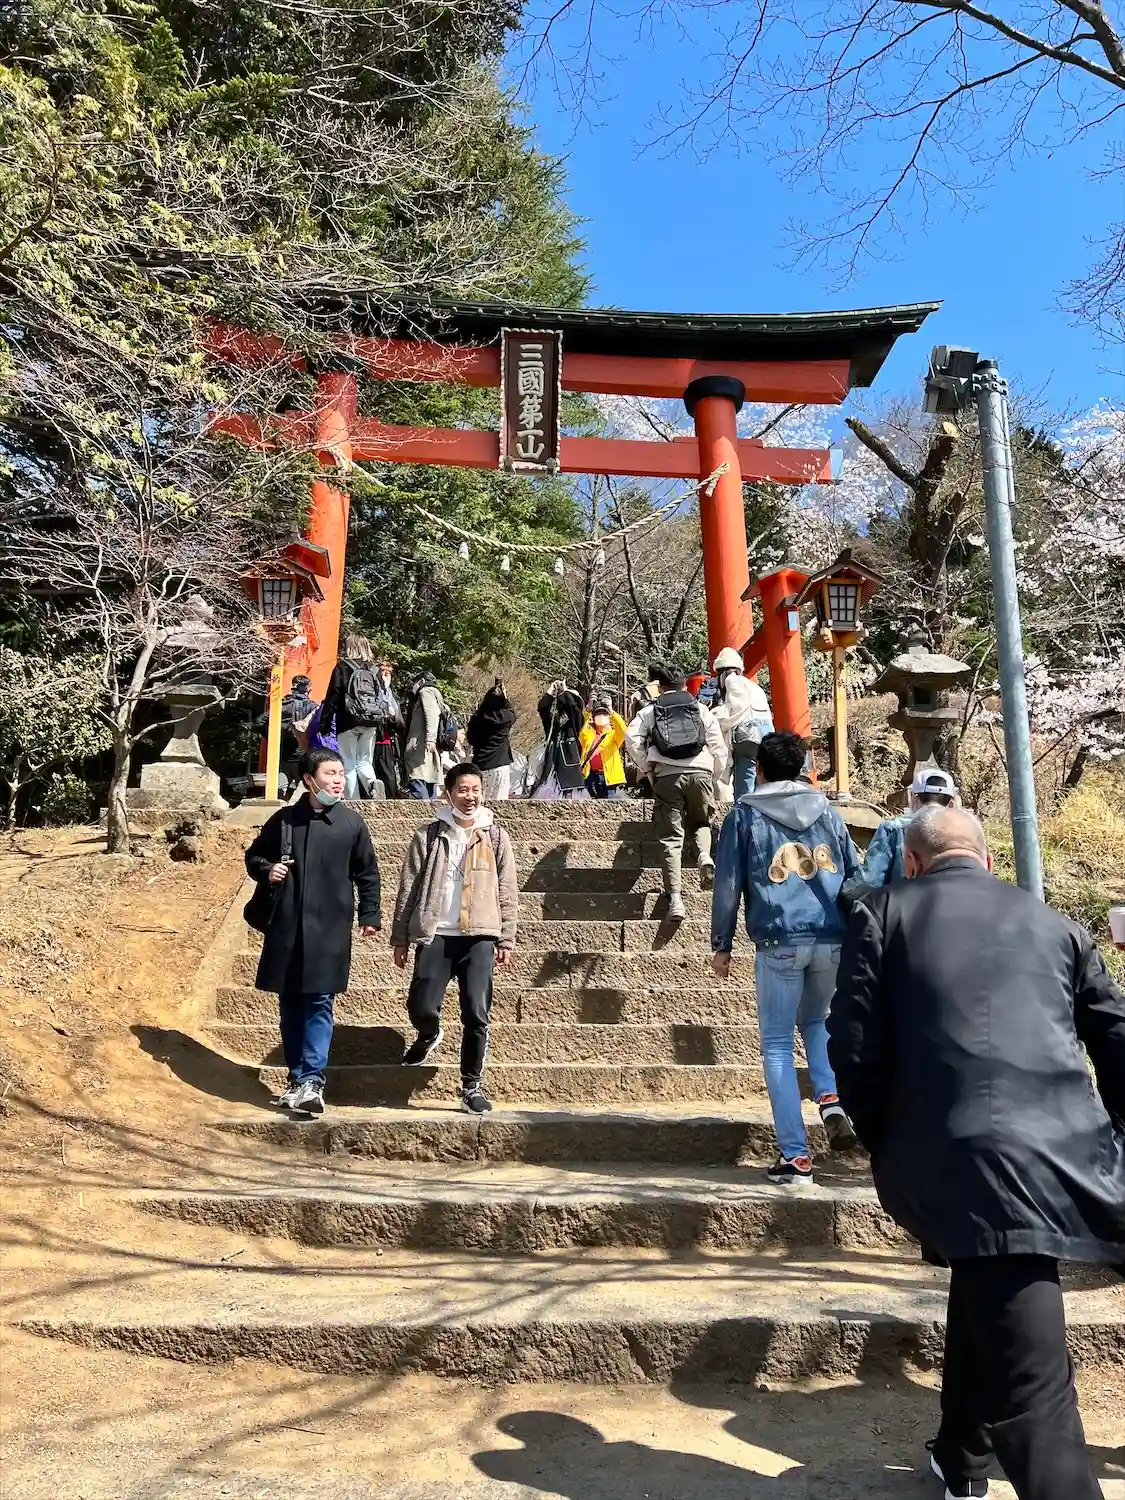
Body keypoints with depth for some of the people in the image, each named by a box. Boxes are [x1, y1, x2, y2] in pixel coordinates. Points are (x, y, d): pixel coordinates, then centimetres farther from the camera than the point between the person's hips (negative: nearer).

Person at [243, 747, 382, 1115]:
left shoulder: (352, 823, 3)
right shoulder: (284, 819, 6)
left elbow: (367, 874, 9)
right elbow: (253, 856, 18)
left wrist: (370, 915, 1)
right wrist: (267, 870, -4)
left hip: (330, 930, -2)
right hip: (285, 929, 3)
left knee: (319, 1004, -6)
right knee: (290, 1006, 10)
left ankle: (312, 1080, -7)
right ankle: (297, 1077, 21)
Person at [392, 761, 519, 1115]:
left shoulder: (495, 836, 7)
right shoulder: (428, 836, 5)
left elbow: (508, 892, 6)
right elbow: (408, 889, 6)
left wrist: (506, 939, 1)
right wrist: (400, 938, 3)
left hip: (479, 937, 0)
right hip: (436, 935, 0)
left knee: (476, 1015, -4)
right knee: (421, 1008, -3)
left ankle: (471, 1086, 12)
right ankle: (429, 1037, 34)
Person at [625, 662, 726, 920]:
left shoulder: (650, 711, 15)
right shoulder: (701, 710, 18)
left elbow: (632, 739, -1)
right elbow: (719, 747, 11)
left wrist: (648, 770, 7)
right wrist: (713, 776, 21)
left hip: (667, 775, -1)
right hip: (700, 772, 1)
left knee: (671, 837, 1)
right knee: (701, 822, 25)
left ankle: (675, 899, -10)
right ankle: (705, 856, -8)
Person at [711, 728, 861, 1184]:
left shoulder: (744, 815, 5)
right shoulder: (826, 811, 14)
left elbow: (727, 884, 3)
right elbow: (856, 874, 16)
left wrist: (721, 945, 9)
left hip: (779, 943, -3)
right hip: (833, 940, 4)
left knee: (777, 1044, 7)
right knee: (814, 1021, 27)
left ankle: (795, 1156, 4)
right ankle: (831, 1098, 2)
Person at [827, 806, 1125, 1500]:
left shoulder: (885, 913, 8)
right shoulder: (1055, 923, 17)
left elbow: (855, 1050, 0)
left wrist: (892, 1149, 14)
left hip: (960, 1165, -4)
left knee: (1033, 1395, -1)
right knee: (983, 1296, 29)